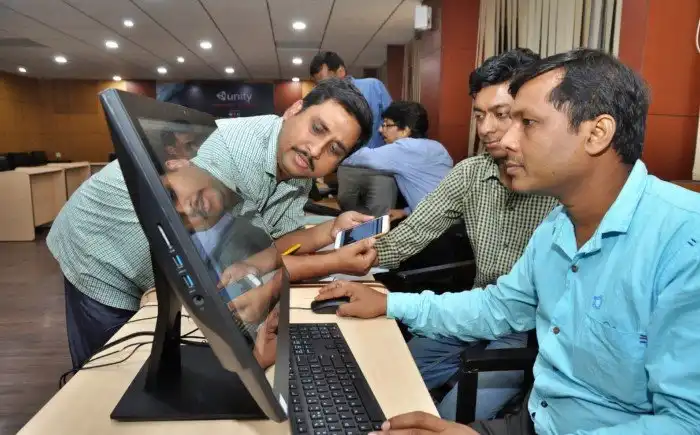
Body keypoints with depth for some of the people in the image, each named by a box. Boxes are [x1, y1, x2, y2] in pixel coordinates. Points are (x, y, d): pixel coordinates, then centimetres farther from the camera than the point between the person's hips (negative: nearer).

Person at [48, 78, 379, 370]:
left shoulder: (299, 169, -11)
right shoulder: (229, 148, -37)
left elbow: (273, 243, -7)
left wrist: (330, 230, -25)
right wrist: (334, 264, -34)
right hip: (102, 256, -7)